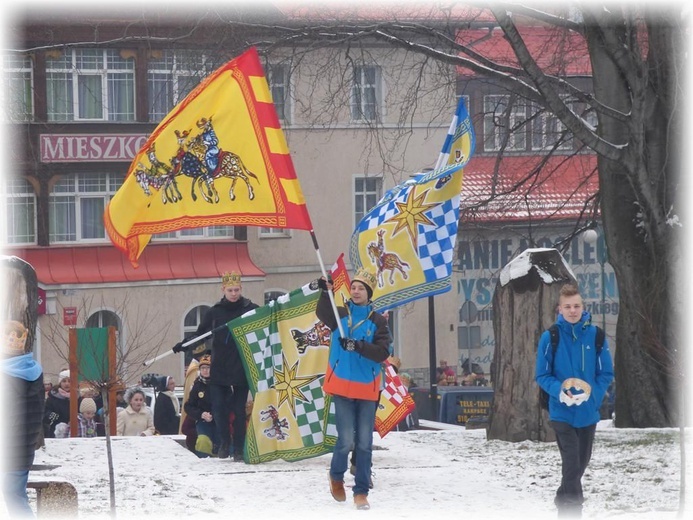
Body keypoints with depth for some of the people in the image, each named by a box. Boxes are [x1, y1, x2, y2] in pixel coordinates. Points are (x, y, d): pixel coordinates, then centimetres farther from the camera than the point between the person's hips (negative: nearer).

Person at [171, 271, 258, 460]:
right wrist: (184, 346, -5)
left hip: (242, 368, -2)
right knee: (219, 407, -2)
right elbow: (200, 335, 9)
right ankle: (224, 442, 18)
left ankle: (238, 449, 9)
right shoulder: (215, 312, 5)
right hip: (219, 369, 2)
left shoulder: (251, 309, -1)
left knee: (239, 409, 1)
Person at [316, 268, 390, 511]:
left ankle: (361, 491, 9)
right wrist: (326, 292, -34)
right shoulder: (340, 314, 5)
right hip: (342, 387, -1)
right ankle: (336, 476, 21)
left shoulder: (378, 321, 4)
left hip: (367, 389, 1)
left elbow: (382, 353, -7)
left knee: (364, 442, 1)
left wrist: (358, 346, -22)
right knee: (346, 439, -7)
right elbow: (323, 314, -17)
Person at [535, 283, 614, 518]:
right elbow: (542, 375, -3)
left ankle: (565, 498, 43)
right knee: (572, 464, -11)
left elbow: (606, 373, 0)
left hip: (588, 411, 3)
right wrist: (560, 391, -22)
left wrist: (591, 392, -18)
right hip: (562, 412, -3)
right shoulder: (550, 337, -10)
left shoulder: (595, 335, -6)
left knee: (580, 463, 19)